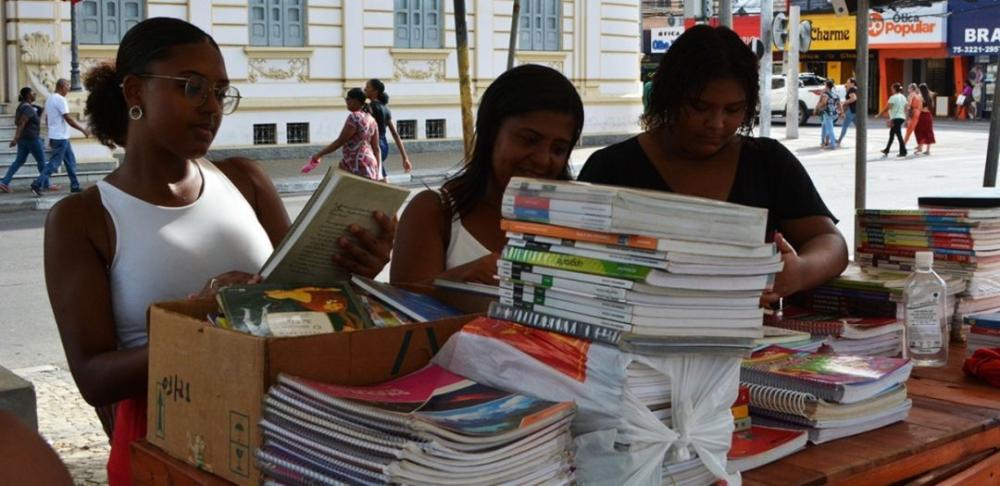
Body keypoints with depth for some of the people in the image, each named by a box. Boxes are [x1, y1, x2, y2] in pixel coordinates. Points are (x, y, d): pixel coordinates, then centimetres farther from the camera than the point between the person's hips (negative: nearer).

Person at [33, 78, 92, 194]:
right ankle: (38, 184, -6)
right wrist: (83, 130, -13)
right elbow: (69, 119, -20)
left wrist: (51, 137, 24)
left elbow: (47, 119, 19)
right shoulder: (60, 99, -16)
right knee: (54, 163, -6)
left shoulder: (50, 99, 14)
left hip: (55, 136, 10)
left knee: (70, 161, 13)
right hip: (61, 138, -10)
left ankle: (75, 186, 15)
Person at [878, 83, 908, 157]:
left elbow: (886, 108, -13)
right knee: (891, 134, 18)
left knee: (898, 134, -7)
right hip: (902, 117, 9)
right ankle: (887, 150, 27)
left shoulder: (893, 97, -11)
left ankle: (903, 151, -9)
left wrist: (879, 114, -4)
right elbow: (906, 109, 12)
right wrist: (906, 119, 16)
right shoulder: (903, 97, 12)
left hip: (895, 118, -8)